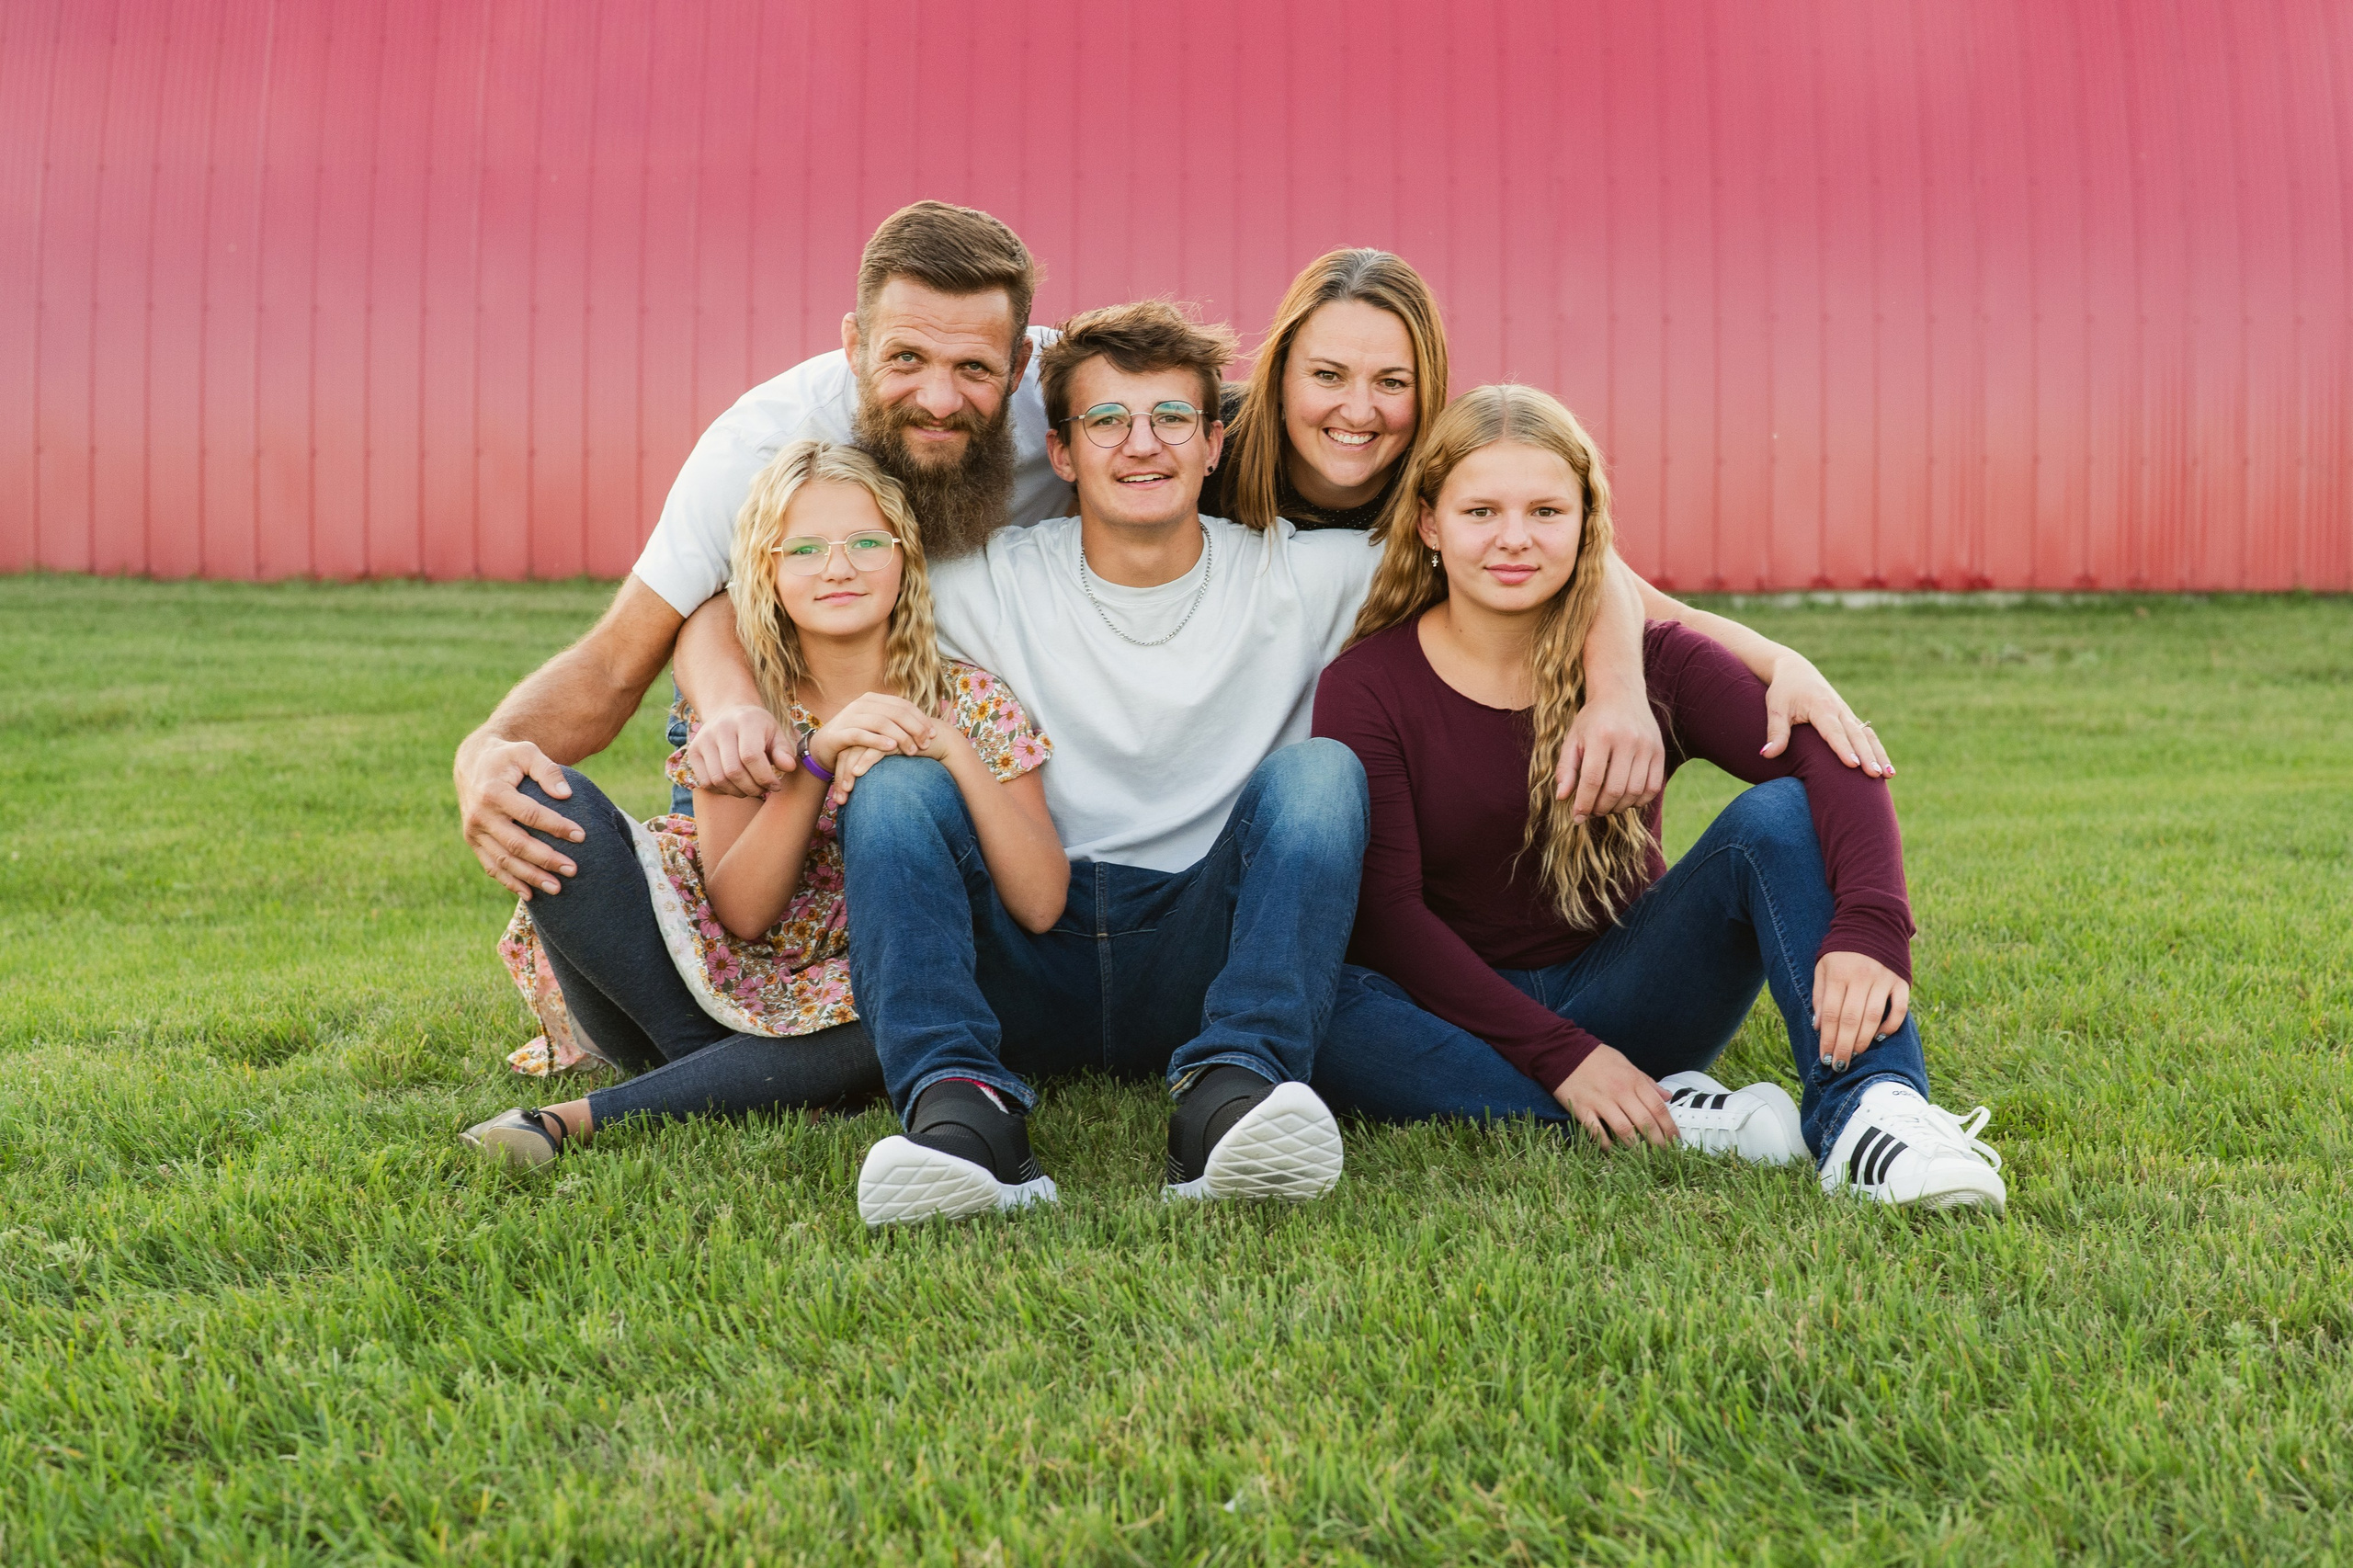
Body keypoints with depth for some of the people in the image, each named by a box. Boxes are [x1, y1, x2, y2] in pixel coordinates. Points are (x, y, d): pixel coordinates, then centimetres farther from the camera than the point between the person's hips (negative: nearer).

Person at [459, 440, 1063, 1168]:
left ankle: (584, 1117, -30)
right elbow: (741, 911, -14)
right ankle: (699, 1056, -14)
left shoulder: (968, 702, -3)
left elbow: (1040, 906, -14)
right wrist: (818, 758, -26)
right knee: (546, 798, -20)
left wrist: (955, 752, -25)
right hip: (715, 983, 0)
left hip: (834, 1010, 0)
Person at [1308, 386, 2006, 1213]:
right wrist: (1559, 1056, -24)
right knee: (1320, 1006, -34)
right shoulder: (1364, 688, -8)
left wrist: (1869, 927, -40)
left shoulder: (1649, 657, -4)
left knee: (1779, 817, -20)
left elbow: (1834, 764, -19)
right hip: (1467, 1012, -1)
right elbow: (1384, 911, -15)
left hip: (1623, 989, 1)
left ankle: (1866, 1112, -36)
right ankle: (1675, 1120, -32)